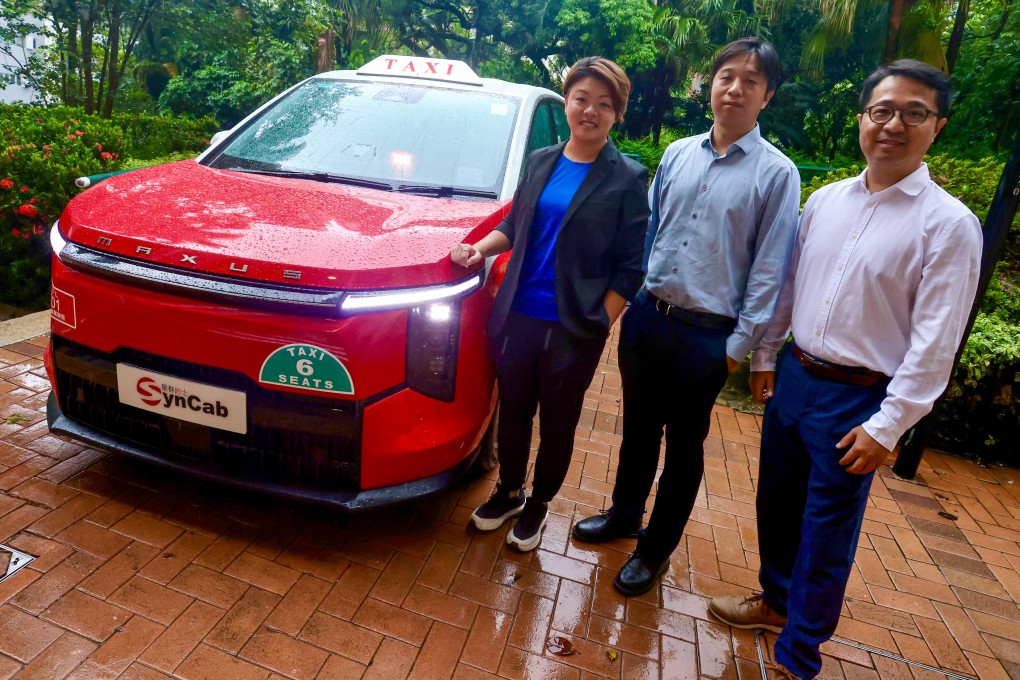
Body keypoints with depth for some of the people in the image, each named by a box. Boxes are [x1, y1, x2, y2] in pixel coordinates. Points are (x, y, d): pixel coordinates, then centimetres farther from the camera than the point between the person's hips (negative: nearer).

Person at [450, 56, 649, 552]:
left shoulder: (627, 179, -6)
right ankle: (508, 493, 40)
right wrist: (480, 248, -1)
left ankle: (538, 504, 36)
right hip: (518, 316, 4)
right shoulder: (540, 162, 8)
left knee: (557, 424, 12)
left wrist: (600, 324, -13)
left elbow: (630, 266, -7)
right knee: (513, 411, 17)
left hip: (574, 328, -4)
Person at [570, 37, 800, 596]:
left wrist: (739, 345, -8)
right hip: (646, 317, 4)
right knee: (638, 427, 19)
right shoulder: (678, 155, 5)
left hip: (706, 335, -4)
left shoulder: (776, 173, -7)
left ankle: (657, 548, 31)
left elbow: (769, 268, -7)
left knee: (684, 446, 11)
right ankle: (624, 514, 41)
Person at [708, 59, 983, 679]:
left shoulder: (950, 224, -11)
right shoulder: (826, 200, 4)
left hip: (859, 399, -5)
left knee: (827, 532, 7)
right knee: (777, 502, 19)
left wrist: (888, 426, -15)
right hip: (795, 376, 5)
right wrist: (766, 356, 13)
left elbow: (935, 342, -13)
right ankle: (776, 599, 45)